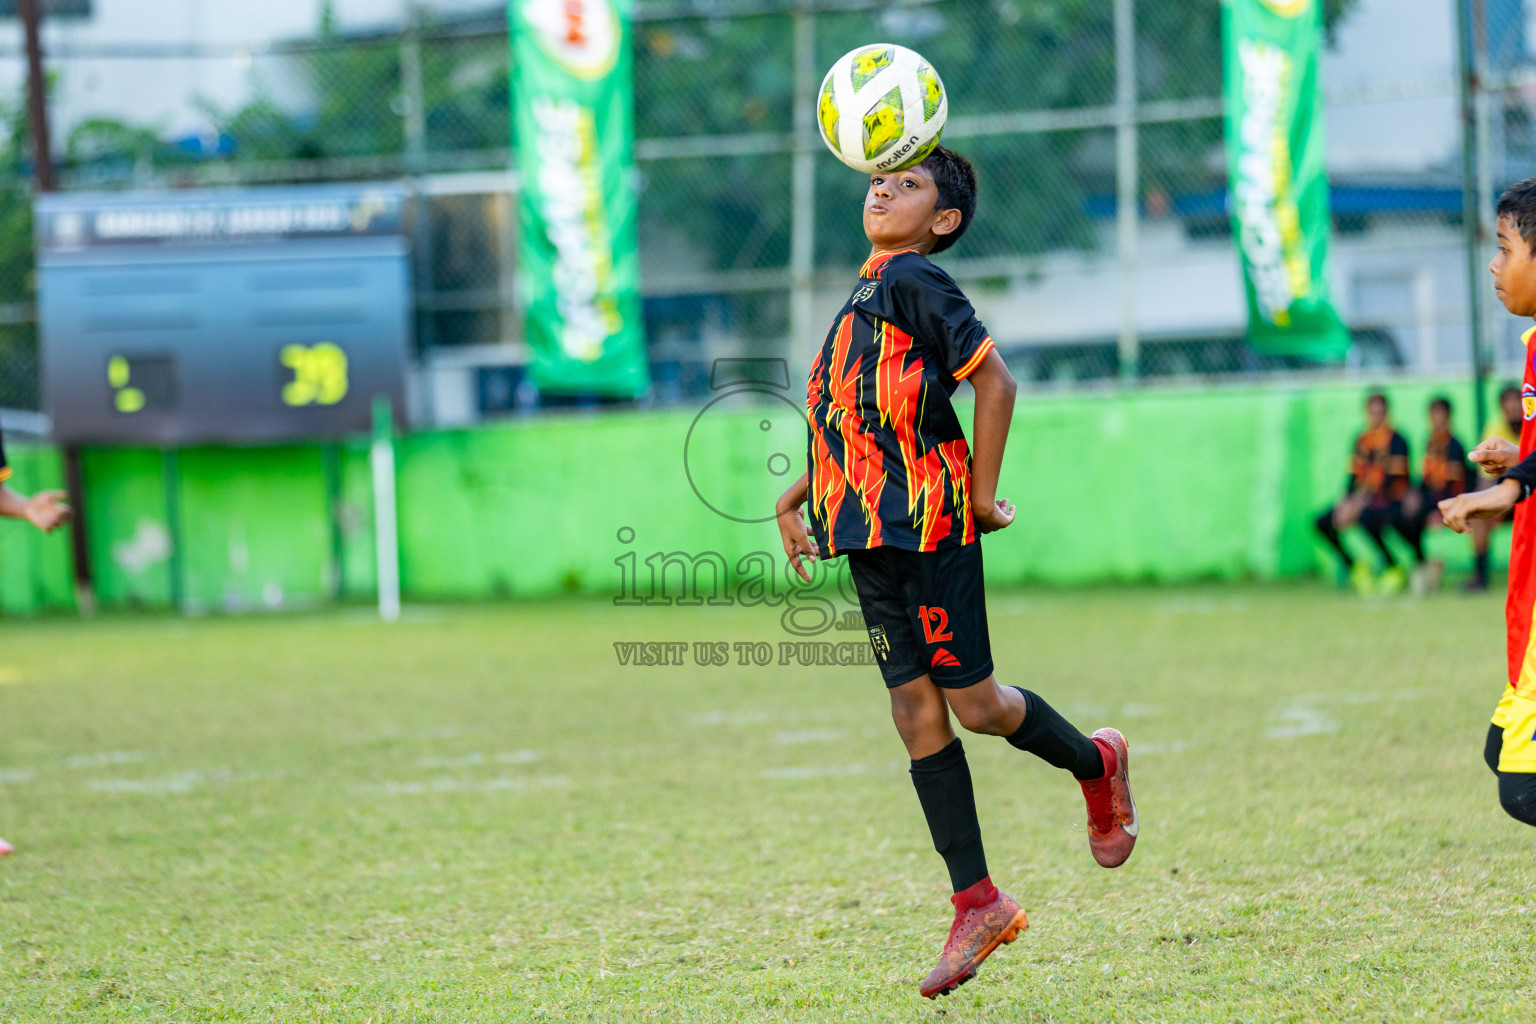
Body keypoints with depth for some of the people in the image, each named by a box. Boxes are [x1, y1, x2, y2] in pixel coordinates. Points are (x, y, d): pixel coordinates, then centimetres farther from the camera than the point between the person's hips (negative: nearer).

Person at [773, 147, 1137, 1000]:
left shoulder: (917, 282, -10)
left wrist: (982, 495, -13)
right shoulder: (867, 292, 16)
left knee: (973, 704, -1)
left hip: (932, 524, -8)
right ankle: (977, 904, 7)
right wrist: (798, 497, 22)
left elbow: (996, 383, -14)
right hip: (870, 532, 8)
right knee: (916, 712, 4)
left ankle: (1095, 765, 28)